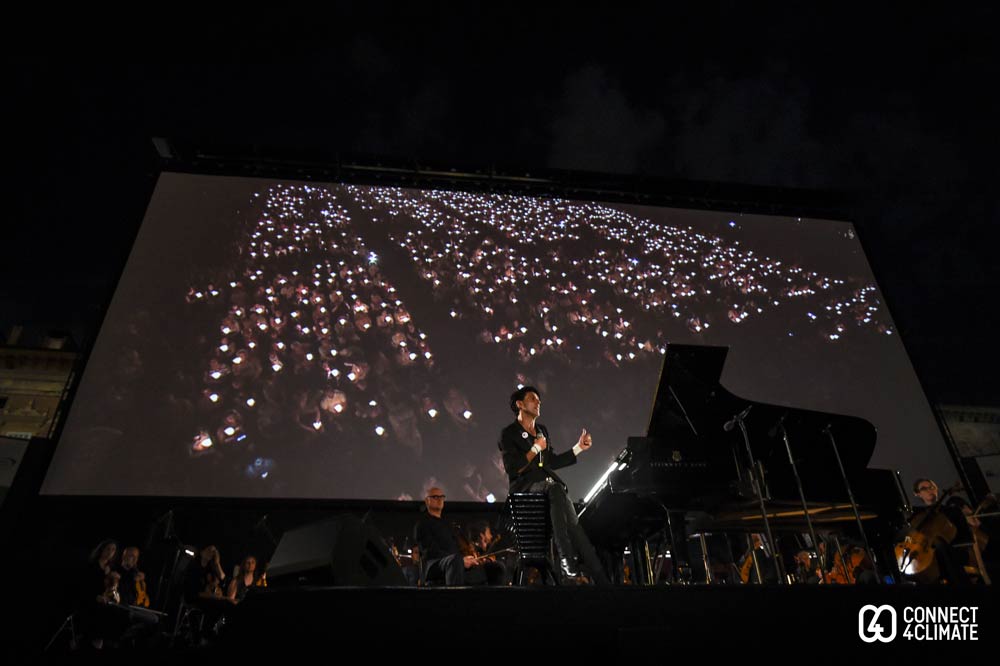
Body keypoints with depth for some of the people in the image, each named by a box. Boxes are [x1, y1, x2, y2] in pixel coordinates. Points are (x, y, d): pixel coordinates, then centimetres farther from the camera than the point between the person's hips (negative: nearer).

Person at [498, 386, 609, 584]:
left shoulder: (542, 430, 22)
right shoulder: (508, 434, 1)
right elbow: (512, 469, -10)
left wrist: (578, 448, 22)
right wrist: (536, 448, -8)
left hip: (549, 484, 5)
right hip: (526, 489, -5)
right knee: (556, 489, -35)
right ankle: (566, 556, -37)